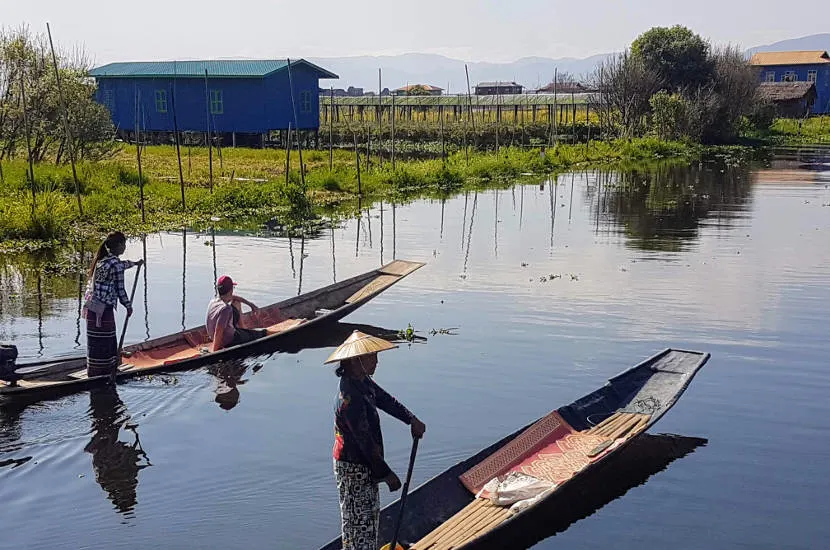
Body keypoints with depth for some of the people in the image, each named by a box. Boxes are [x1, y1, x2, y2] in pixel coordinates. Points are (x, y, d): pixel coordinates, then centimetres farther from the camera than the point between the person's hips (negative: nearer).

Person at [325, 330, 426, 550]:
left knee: (371, 513, 25)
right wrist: (387, 474, -20)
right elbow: (365, 441, -27)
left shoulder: (363, 382, 0)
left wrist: (412, 419, 0)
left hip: (366, 465, 10)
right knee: (358, 520, 4)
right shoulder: (350, 398, -30)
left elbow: (385, 400, 15)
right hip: (353, 468, -10)